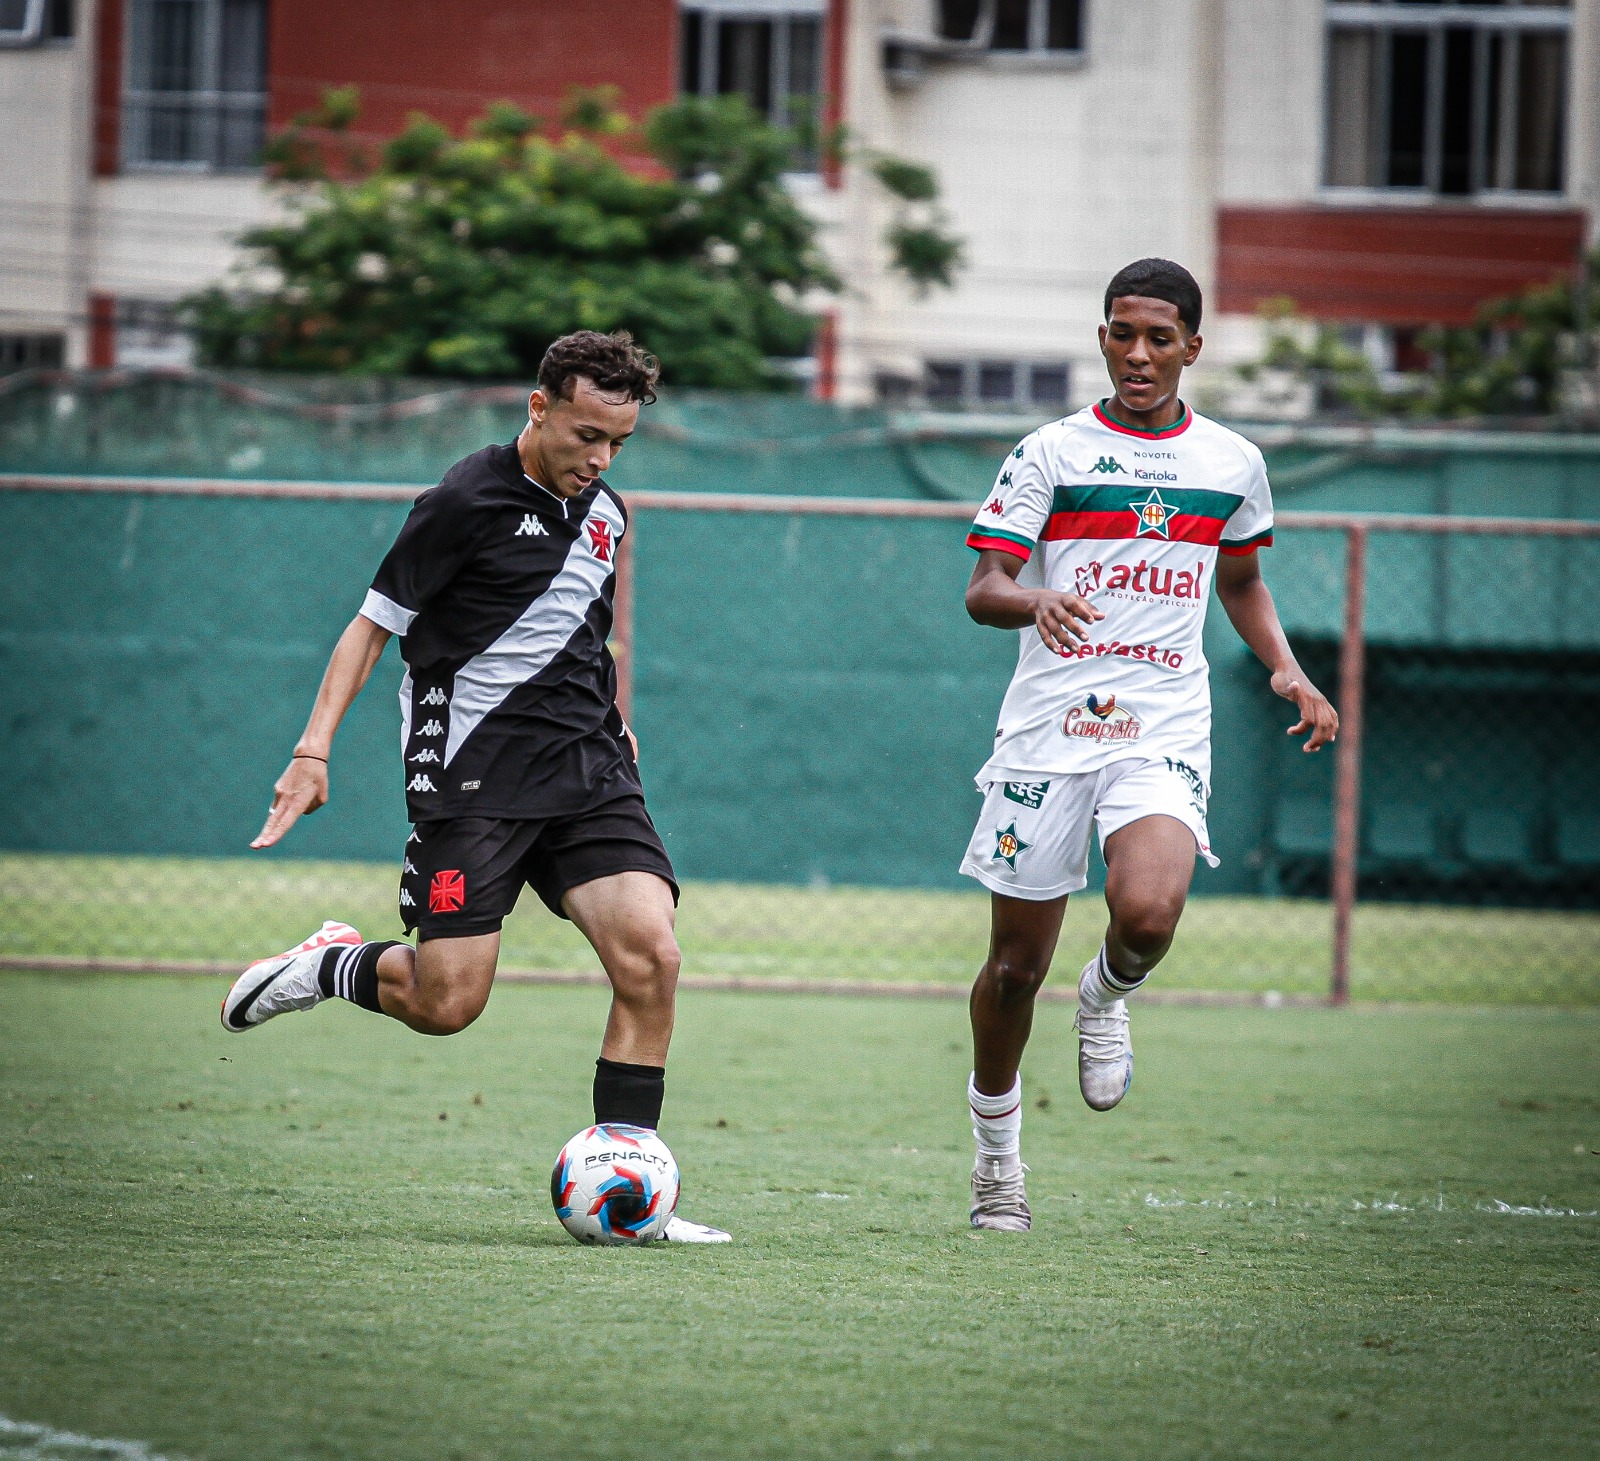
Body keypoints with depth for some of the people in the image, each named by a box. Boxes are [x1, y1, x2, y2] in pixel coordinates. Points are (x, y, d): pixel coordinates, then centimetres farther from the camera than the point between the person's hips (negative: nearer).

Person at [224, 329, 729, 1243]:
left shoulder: (606, 513, 12)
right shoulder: (468, 500, -7)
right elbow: (375, 623, -4)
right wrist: (316, 748, -12)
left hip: (587, 765, 6)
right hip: (474, 771, -6)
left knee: (650, 953, -14)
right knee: (446, 1003, -11)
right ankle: (330, 967, 23)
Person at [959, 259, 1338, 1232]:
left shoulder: (1233, 463, 10)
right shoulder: (1051, 453, 2)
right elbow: (983, 590, -5)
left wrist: (1287, 669, 10)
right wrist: (1034, 601, -28)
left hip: (1164, 731, 1)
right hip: (1048, 727, -1)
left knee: (1148, 913, -27)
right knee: (1017, 964, 3)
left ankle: (1109, 998, 9)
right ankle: (997, 1149, 25)